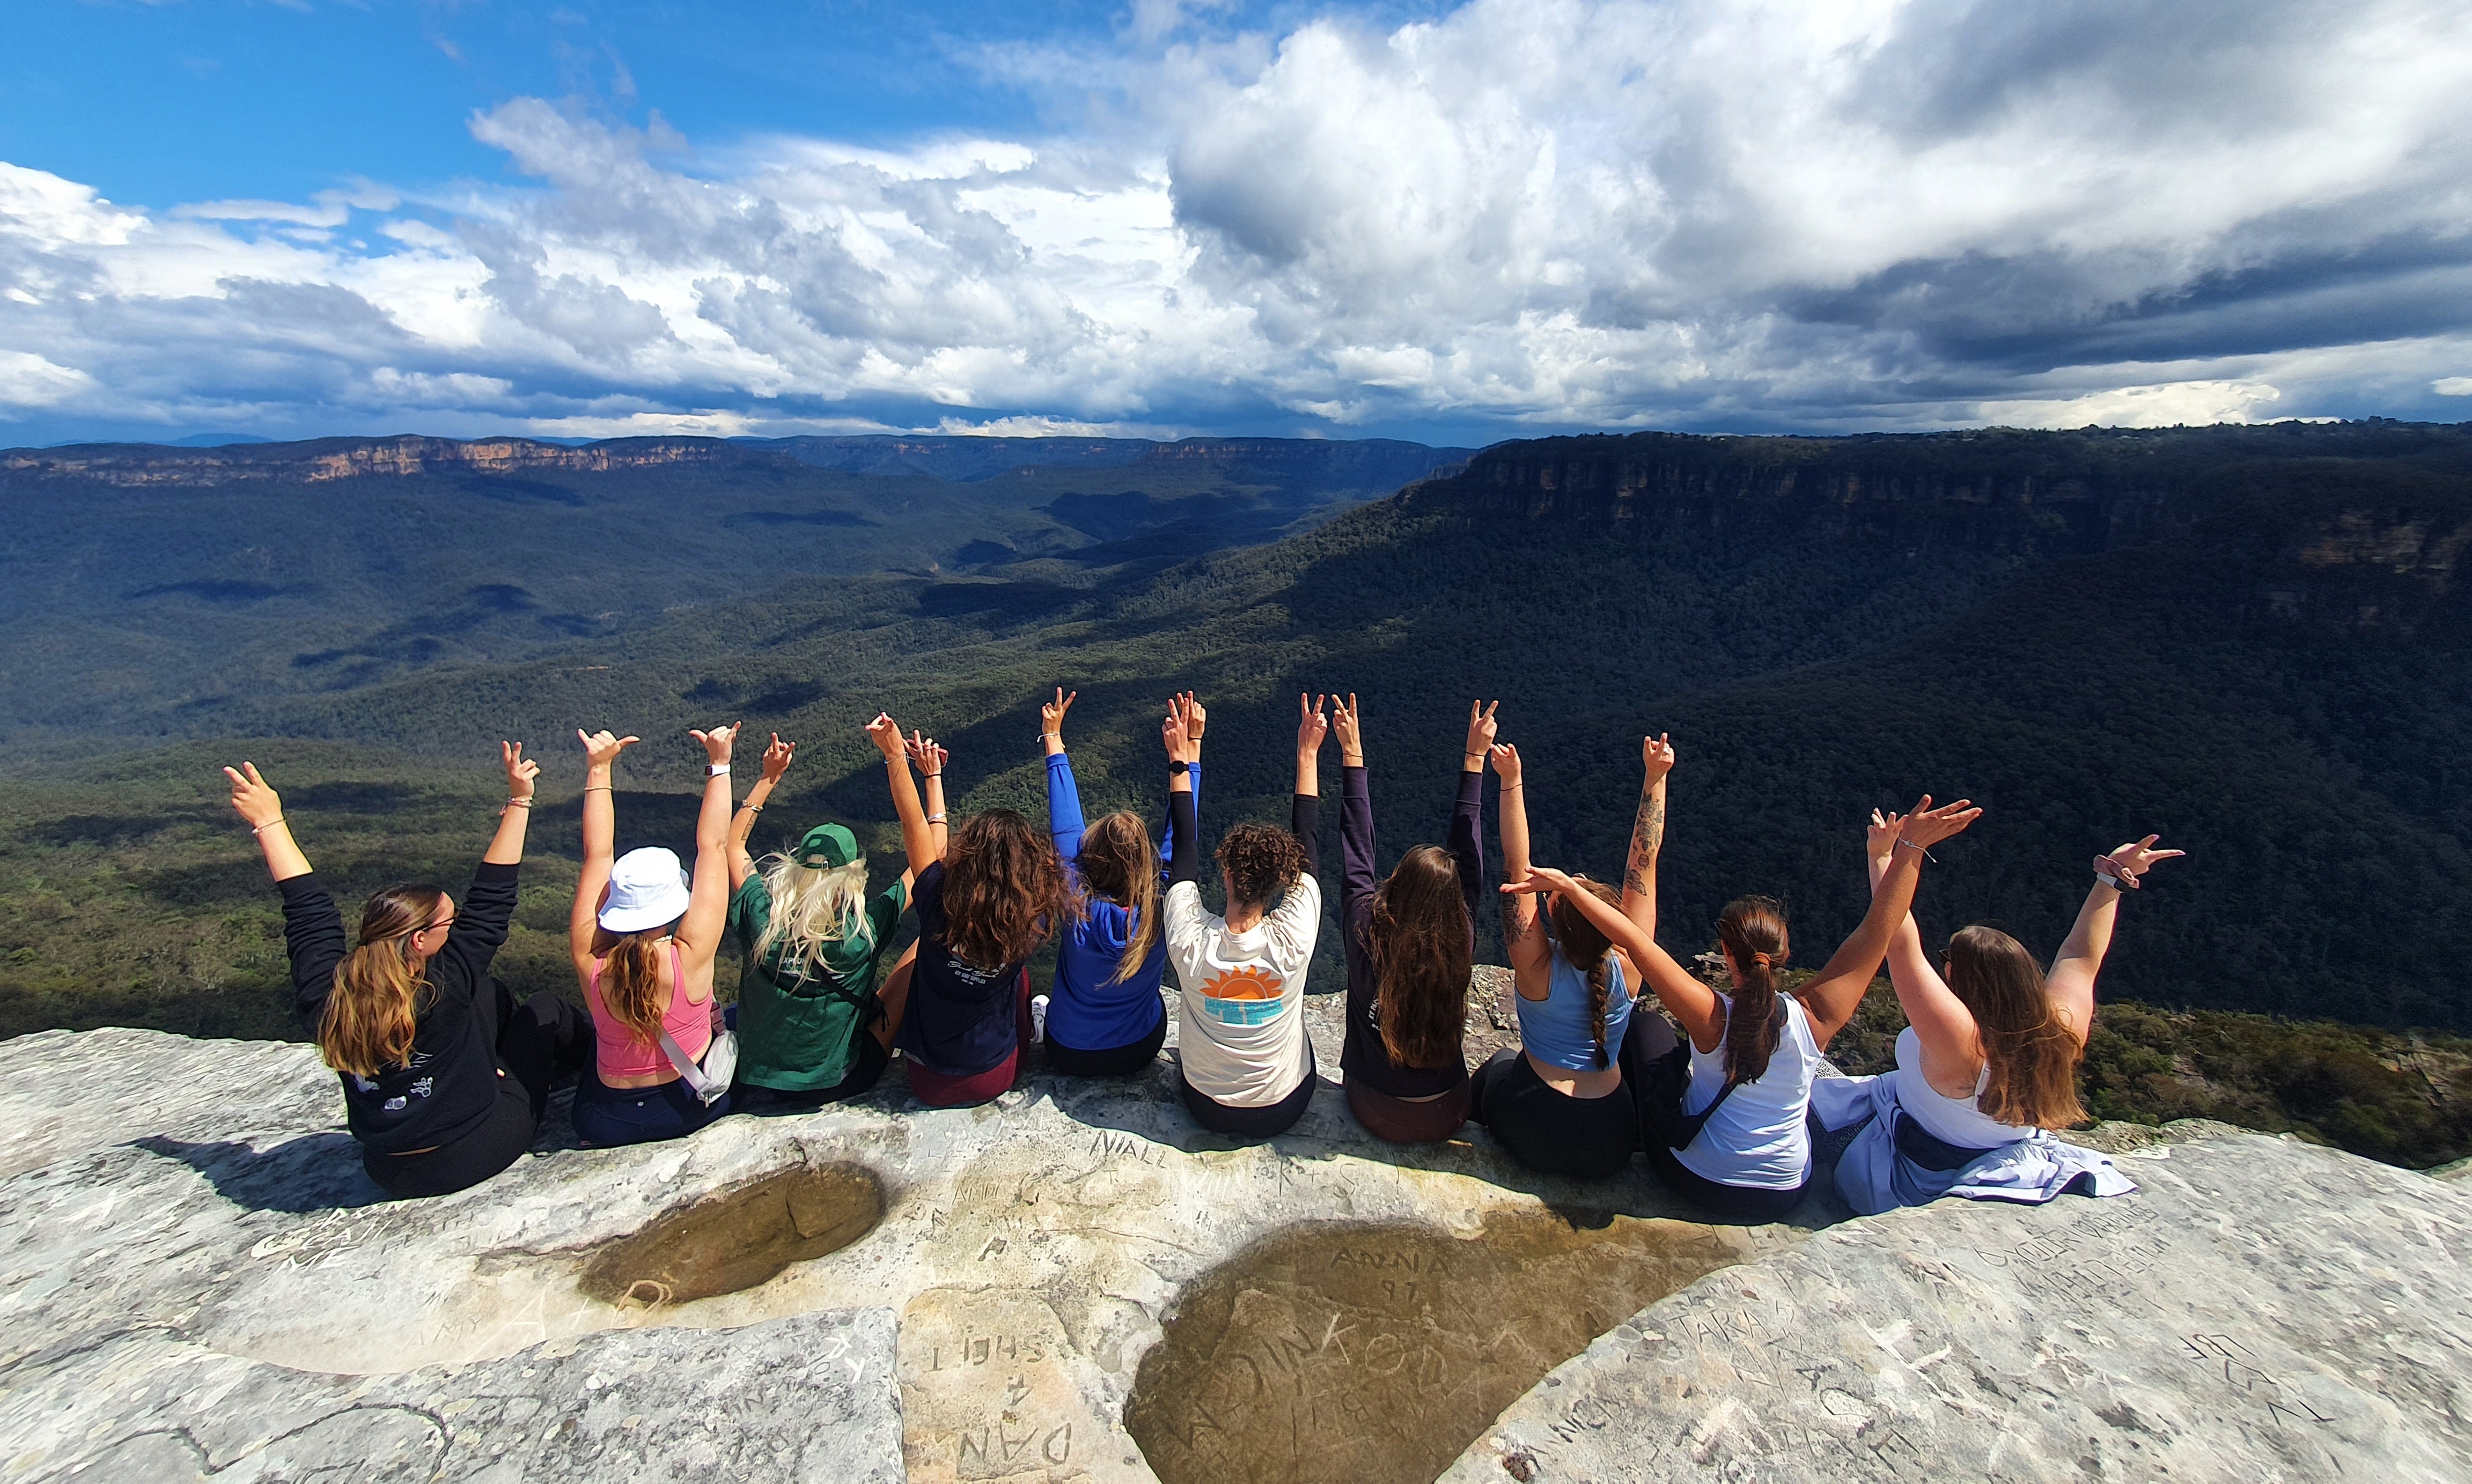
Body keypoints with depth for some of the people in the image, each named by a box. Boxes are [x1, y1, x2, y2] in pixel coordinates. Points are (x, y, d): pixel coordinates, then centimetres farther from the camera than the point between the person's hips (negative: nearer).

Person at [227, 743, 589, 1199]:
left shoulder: (325, 998, -16)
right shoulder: (439, 994, -30)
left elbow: (308, 909, -4)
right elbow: (490, 904, -27)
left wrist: (269, 822, 5)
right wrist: (518, 802, -24)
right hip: (477, 1153, -6)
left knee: (488, 995, 16)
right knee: (547, 1011, 13)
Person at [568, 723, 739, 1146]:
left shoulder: (591, 959, -21)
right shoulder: (690, 956, -28)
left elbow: (597, 855, -10)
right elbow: (711, 846, -21)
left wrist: (598, 771, -5)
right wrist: (719, 764, -13)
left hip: (605, 1124, 3)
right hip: (693, 1106, -3)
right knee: (736, 1016, 25)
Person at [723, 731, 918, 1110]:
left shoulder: (761, 923, -17)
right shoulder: (864, 933, -24)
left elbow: (733, 841, 3)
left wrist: (770, 777, 5)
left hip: (751, 1091, 4)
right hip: (838, 1088, -3)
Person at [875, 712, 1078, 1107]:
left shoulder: (941, 907, -28)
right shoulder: (1033, 923, -21)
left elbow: (915, 825, -13)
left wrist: (894, 755, -6)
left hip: (929, 1082, 0)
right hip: (996, 1077, 0)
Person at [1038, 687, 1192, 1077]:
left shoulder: (1079, 906, -28)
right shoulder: (1162, 906, -26)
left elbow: (1064, 828, -19)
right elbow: (1180, 832, -17)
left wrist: (1053, 738, -12)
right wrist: (1191, 746, -13)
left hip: (1069, 1056, 0)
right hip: (1140, 1053, 0)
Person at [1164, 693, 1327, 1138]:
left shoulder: (1192, 942, -28)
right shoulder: (1292, 941, -28)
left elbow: (1185, 850, -13)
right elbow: (1308, 845, -16)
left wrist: (1181, 763, -6)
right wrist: (1308, 754, -10)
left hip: (1206, 1109, 0)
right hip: (1283, 1111, 0)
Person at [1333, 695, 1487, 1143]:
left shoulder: (1367, 937, -23)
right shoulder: (1460, 946, -20)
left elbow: (1356, 857, -13)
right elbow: (1469, 859, -12)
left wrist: (1352, 754, -10)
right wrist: (1474, 759, -5)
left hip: (1375, 1115, 0)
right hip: (1446, 1119, 1)